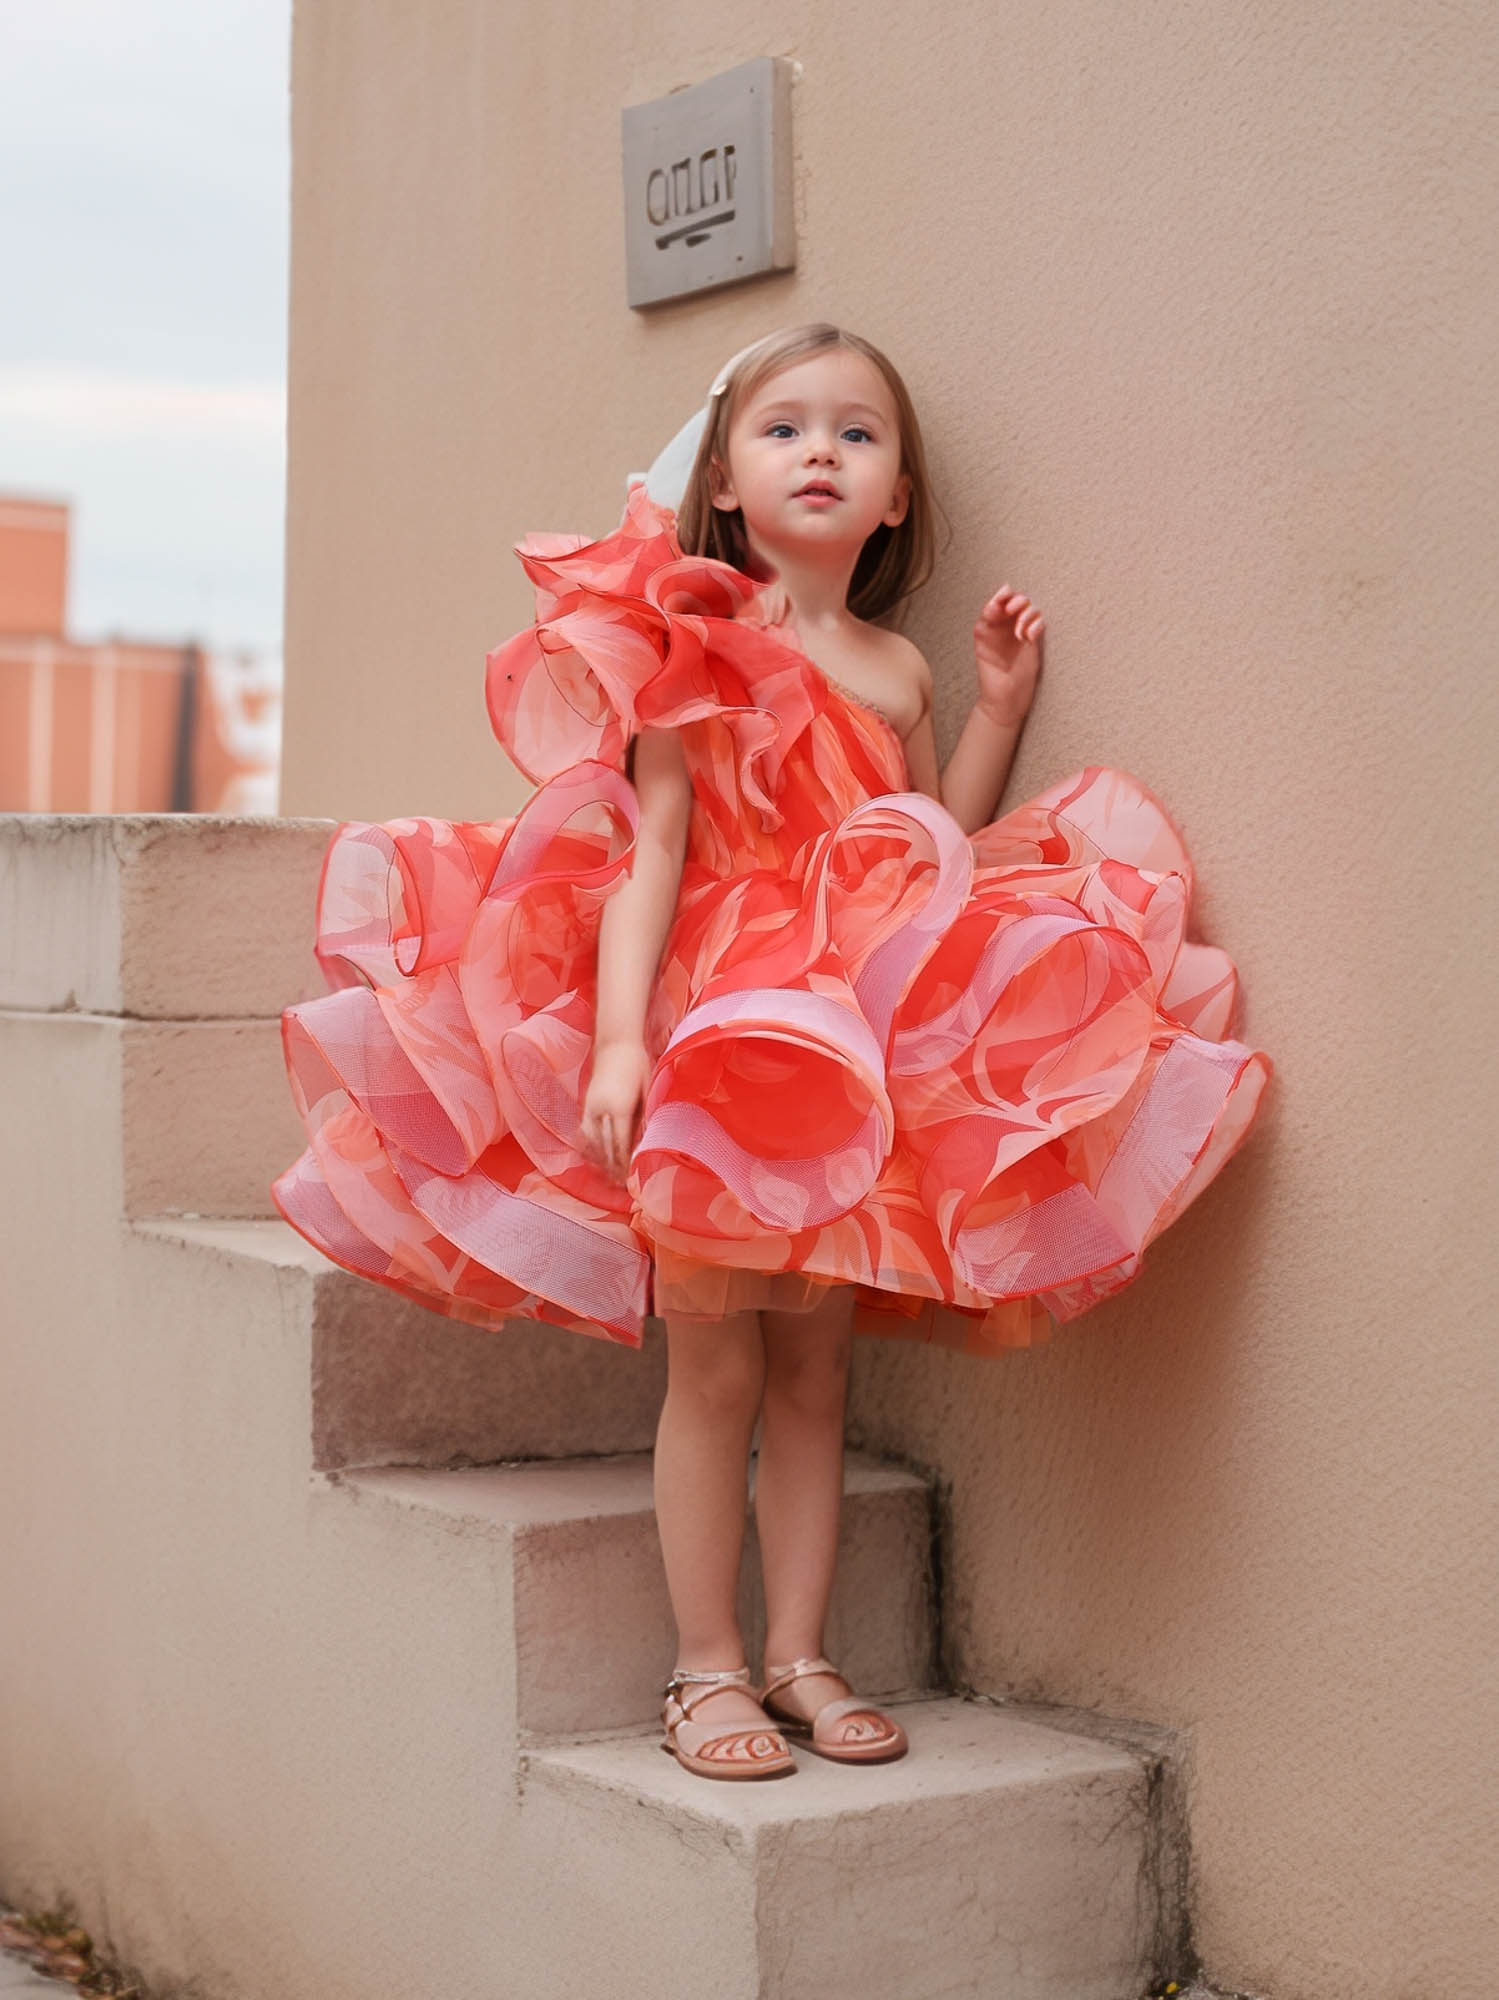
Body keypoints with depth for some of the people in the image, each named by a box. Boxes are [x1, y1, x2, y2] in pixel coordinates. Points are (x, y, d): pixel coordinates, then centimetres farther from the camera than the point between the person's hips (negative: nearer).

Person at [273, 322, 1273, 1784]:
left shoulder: (895, 668, 12)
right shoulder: (691, 647, -3)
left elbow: (934, 855, 12)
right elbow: (649, 857, -8)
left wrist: (996, 706, 8)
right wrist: (617, 1037, -17)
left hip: (861, 1052, 4)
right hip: (710, 1042, -4)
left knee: (815, 1369, 8)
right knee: (714, 1365, 0)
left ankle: (798, 1655, 17)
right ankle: (707, 1667, 11)